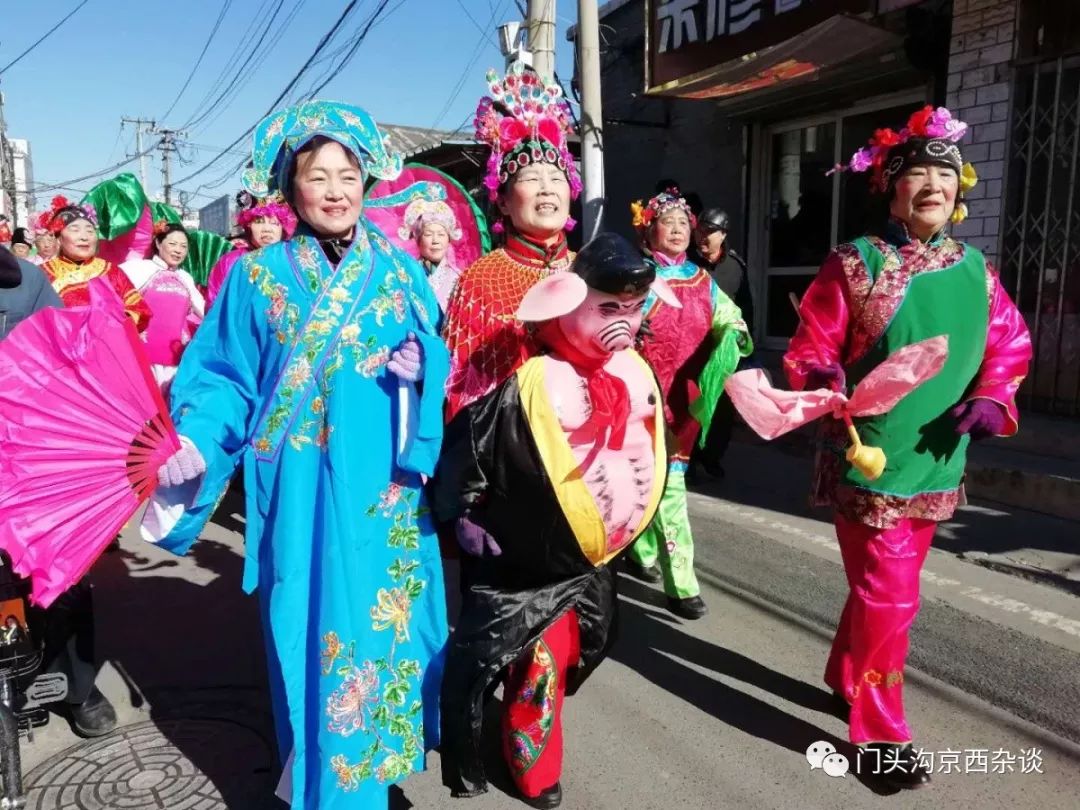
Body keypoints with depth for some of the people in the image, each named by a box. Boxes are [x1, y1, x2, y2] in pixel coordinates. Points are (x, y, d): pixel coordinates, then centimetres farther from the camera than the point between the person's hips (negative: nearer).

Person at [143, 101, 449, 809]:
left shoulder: (400, 270, 6)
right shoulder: (258, 277, 2)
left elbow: (443, 360, 9)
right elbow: (227, 378, -2)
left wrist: (424, 369, -11)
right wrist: (194, 445, -16)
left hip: (388, 490, 2)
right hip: (302, 494, -1)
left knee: (389, 618, 12)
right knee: (317, 628, 6)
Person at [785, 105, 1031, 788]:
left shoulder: (974, 268, 5)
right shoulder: (855, 263, -10)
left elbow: (1009, 342, 14)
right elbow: (810, 351, -9)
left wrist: (992, 397, -3)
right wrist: (830, 388, -29)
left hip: (937, 465, 6)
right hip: (870, 463, -6)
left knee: (883, 586, 19)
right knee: (889, 596, -1)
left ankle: (846, 677, 43)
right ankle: (882, 732, 18)